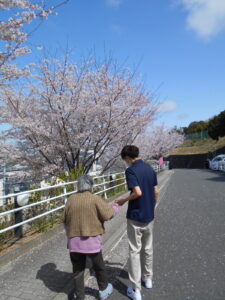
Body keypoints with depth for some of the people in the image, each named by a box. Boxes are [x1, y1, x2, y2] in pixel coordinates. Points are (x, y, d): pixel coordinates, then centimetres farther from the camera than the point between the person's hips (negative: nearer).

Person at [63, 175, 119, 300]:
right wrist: (116, 207, 11)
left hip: (74, 241, 3)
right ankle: (104, 290, 39)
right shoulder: (95, 199, -13)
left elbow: (65, 220, 6)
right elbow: (109, 214, -9)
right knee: (99, 267, 21)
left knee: (78, 270, 18)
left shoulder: (71, 199, -1)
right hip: (92, 240, -2)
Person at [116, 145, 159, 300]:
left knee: (135, 251, 5)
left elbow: (138, 192, -26)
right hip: (149, 216, 6)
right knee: (148, 248, 21)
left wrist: (124, 200, -10)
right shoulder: (150, 168, 3)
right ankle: (148, 278, 38)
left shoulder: (131, 170, -17)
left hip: (135, 217, -6)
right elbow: (156, 191, 7)